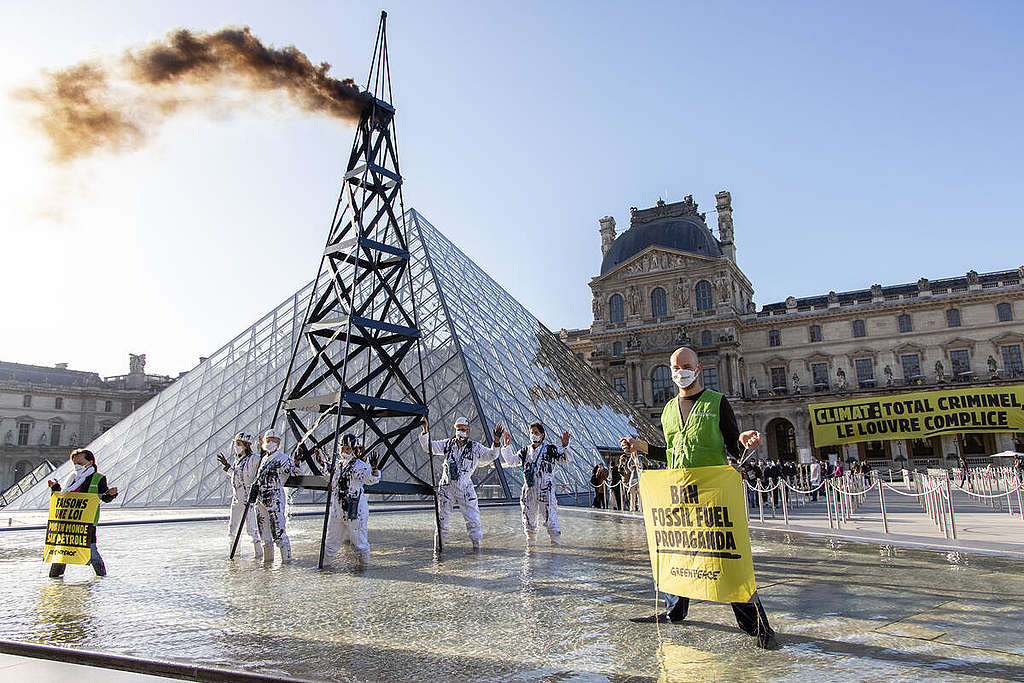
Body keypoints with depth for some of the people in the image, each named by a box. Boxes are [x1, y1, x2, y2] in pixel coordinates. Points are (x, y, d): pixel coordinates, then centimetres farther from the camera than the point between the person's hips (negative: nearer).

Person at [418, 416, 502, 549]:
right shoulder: (448, 444, 7)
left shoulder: (475, 447, -2)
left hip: (465, 488, -2)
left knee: (473, 519, -3)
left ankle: (476, 544, 13)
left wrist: (496, 441, -29)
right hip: (446, 487, 3)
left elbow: (490, 456, -13)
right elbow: (429, 447, 10)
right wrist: (425, 430, -2)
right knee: (441, 517, 9)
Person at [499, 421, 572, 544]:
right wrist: (507, 445, -2)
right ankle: (530, 541, 29)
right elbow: (511, 461, 8)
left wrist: (565, 446, -27)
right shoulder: (526, 450, 13)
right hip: (528, 490, 4)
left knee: (550, 518, -7)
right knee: (528, 519, 11)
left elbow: (565, 459, -8)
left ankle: (556, 541, 6)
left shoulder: (550, 449, 1)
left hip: (546, 490, -4)